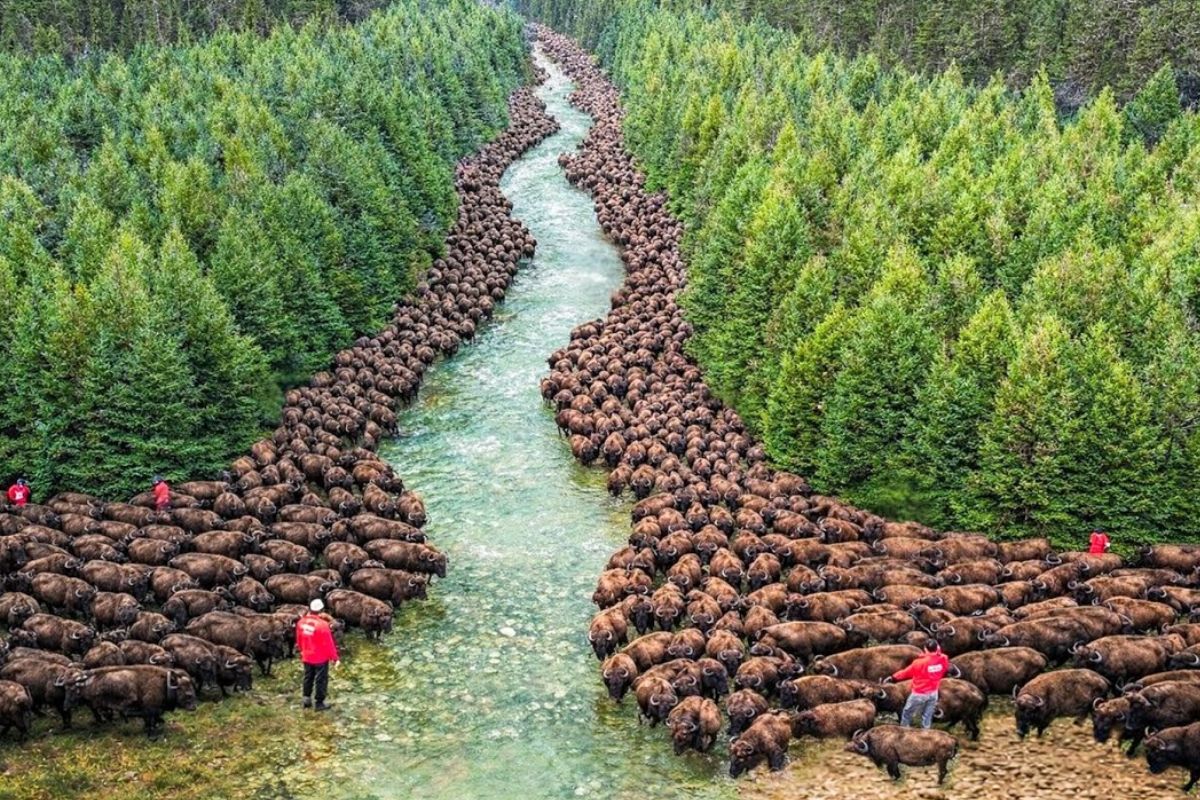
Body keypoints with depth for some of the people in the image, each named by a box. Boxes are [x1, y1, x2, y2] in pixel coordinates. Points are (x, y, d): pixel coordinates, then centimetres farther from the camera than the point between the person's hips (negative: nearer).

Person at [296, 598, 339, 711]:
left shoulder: (301, 622, -7)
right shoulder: (322, 625, -25)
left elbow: (299, 639, 8)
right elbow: (329, 643, -18)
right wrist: (335, 657, -7)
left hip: (306, 657, 5)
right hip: (321, 658, -5)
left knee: (308, 678, 22)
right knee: (321, 680, 7)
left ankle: (307, 698, 28)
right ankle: (319, 703, 13)